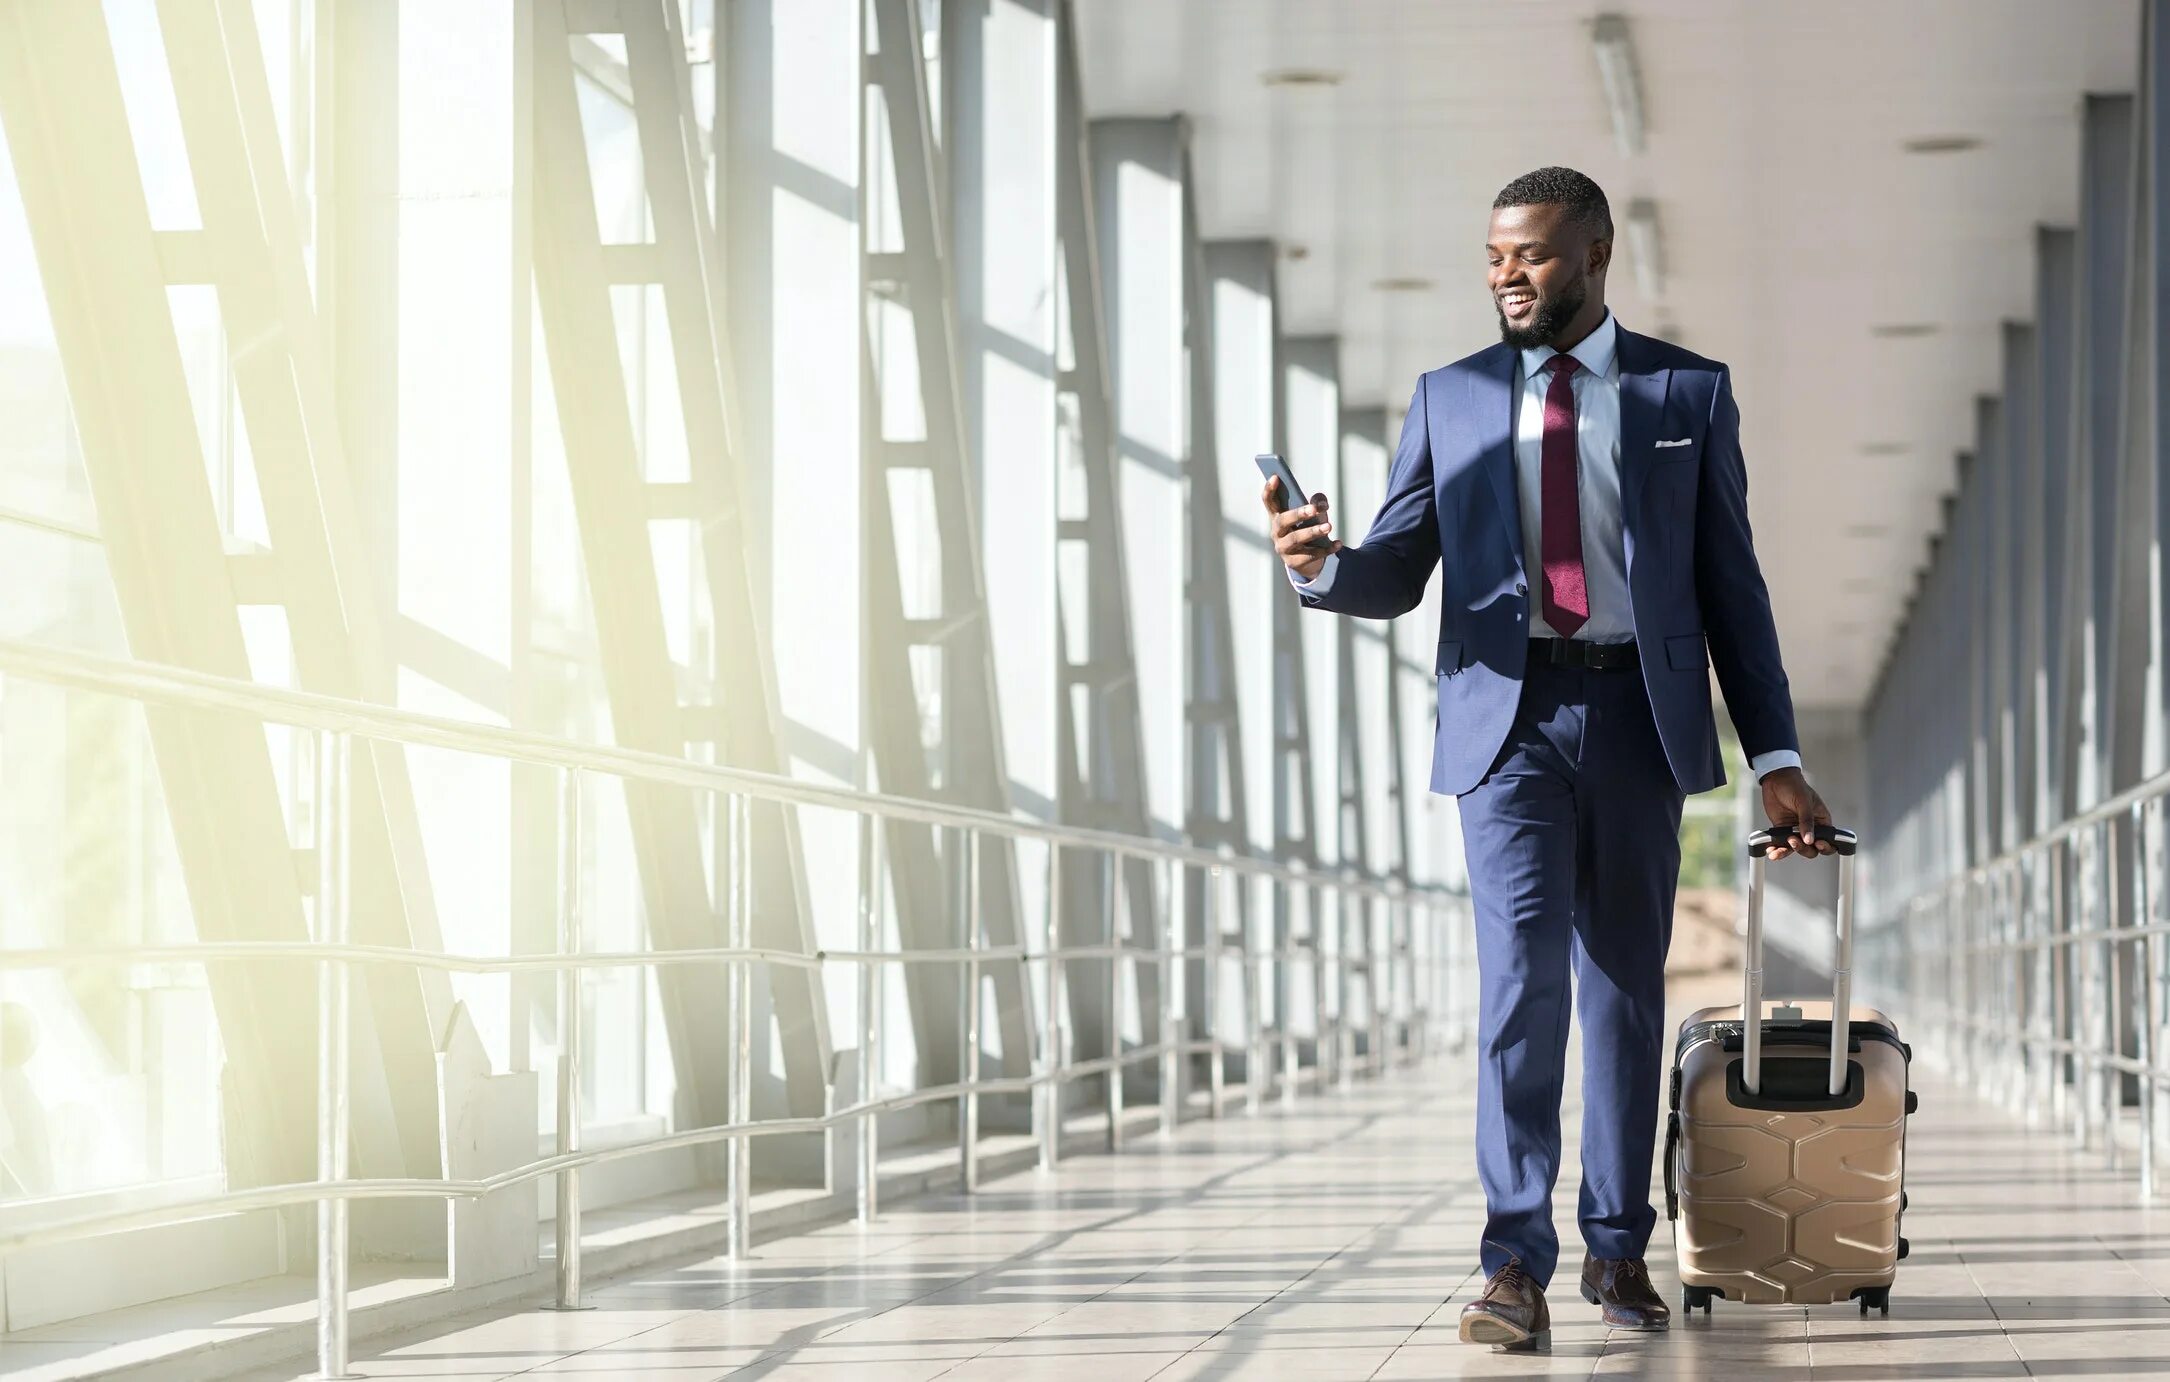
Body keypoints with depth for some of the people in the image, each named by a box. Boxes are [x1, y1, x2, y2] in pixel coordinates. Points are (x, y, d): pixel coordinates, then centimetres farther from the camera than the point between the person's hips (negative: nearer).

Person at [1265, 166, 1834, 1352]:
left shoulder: (1687, 393, 7)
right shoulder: (1451, 399, 9)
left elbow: (1730, 584, 8)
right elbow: (1394, 578, 7)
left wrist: (1774, 755, 3)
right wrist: (1322, 566, -17)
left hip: (1637, 714, 1)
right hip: (1507, 713, -1)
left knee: (1626, 983, 7)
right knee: (1524, 971, -13)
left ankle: (1618, 1249, 18)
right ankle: (1516, 1264, -15)